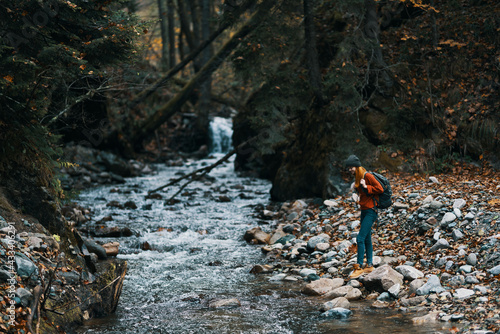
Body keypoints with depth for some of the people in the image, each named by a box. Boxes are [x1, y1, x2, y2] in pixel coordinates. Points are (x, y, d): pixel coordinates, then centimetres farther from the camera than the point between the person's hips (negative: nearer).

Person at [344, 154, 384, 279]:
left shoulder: (367, 176, -15)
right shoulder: (357, 178, 12)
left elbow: (380, 189, -16)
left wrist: (366, 187, -19)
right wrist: (358, 197, 7)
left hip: (370, 211, -9)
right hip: (364, 210, 9)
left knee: (360, 238, -13)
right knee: (367, 239, 13)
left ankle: (359, 267, -9)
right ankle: (369, 265, 20)